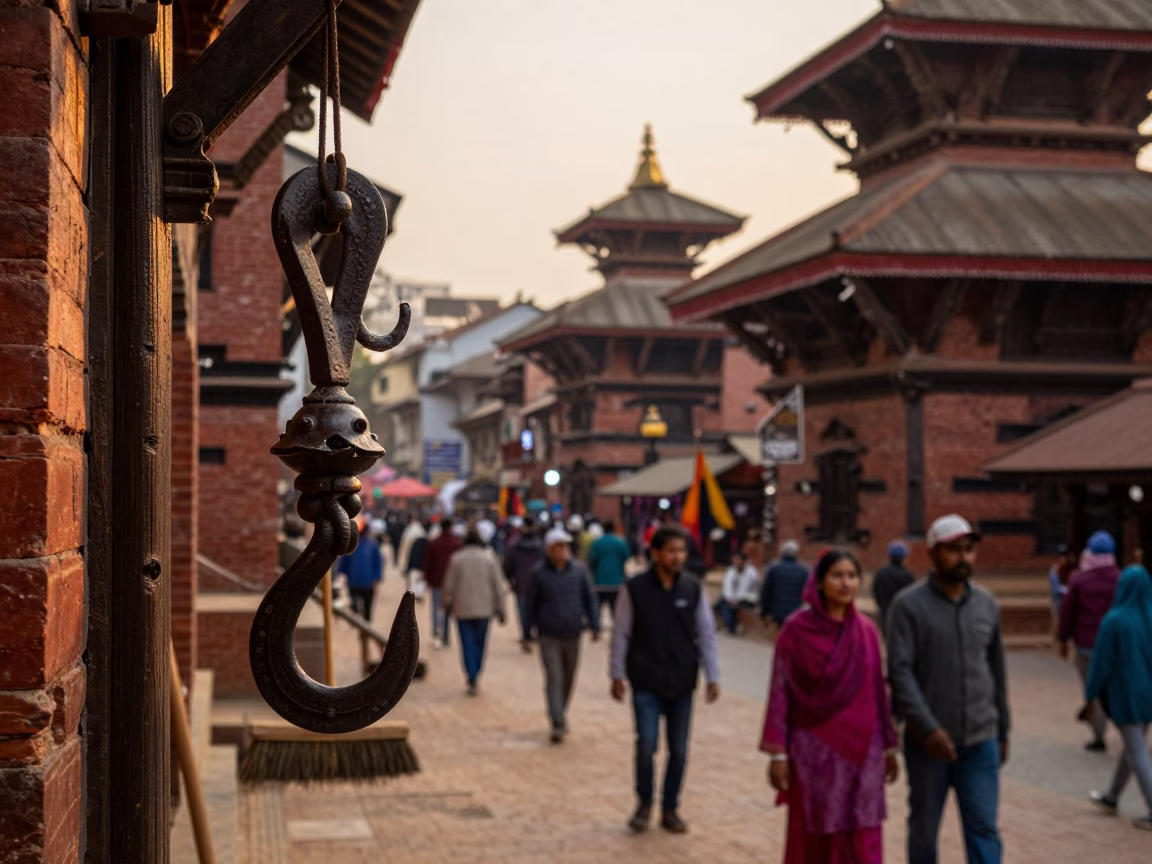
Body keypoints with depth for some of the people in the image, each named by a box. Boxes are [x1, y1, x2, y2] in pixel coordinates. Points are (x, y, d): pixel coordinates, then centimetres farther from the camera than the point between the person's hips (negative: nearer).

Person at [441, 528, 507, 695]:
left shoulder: (456, 558, -4)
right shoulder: (489, 558, -1)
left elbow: (449, 584, -1)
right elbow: (498, 585, 0)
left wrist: (446, 602, 16)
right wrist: (500, 608, 7)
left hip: (462, 609, -1)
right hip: (484, 609, 1)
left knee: (467, 644, 2)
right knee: (480, 642, 15)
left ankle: (472, 679, -7)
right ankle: (475, 677, 18)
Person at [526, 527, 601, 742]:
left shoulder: (579, 570, -2)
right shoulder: (540, 574, -5)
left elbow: (590, 598, 4)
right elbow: (531, 605, 4)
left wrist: (595, 626, -2)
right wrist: (528, 633, 5)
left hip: (572, 634, 3)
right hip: (549, 636, -3)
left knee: (568, 678, 14)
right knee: (554, 678, -9)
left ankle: (561, 714, 34)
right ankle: (557, 724, -10)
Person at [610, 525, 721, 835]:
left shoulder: (694, 589, 0)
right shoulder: (635, 588, -5)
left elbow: (706, 634, 4)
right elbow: (621, 633, 0)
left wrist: (712, 677, 1)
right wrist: (617, 674, -1)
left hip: (682, 684, 2)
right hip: (646, 684, -2)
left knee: (679, 751, 7)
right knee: (646, 745, -9)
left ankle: (670, 808, 22)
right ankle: (644, 803, 14)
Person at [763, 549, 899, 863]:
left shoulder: (866, 631, 4)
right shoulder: (796, 629, -7)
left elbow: (878, 690, 10)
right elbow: (780, 692, -6)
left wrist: (889, 746, 10)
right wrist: (777, 752, -9)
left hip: (861, 750, 3)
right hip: (813, 750, -3)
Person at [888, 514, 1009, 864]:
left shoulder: (987, 605, 8)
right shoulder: (909, 605, -6)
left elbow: (996, 671, 15)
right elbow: (900, 673, -13)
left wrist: (1003, 731, 17)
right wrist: (928, 728, -22)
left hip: (981, 742, 3)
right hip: (928, 742, -3)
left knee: (983, 830, -2)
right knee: (924, 830, 10)